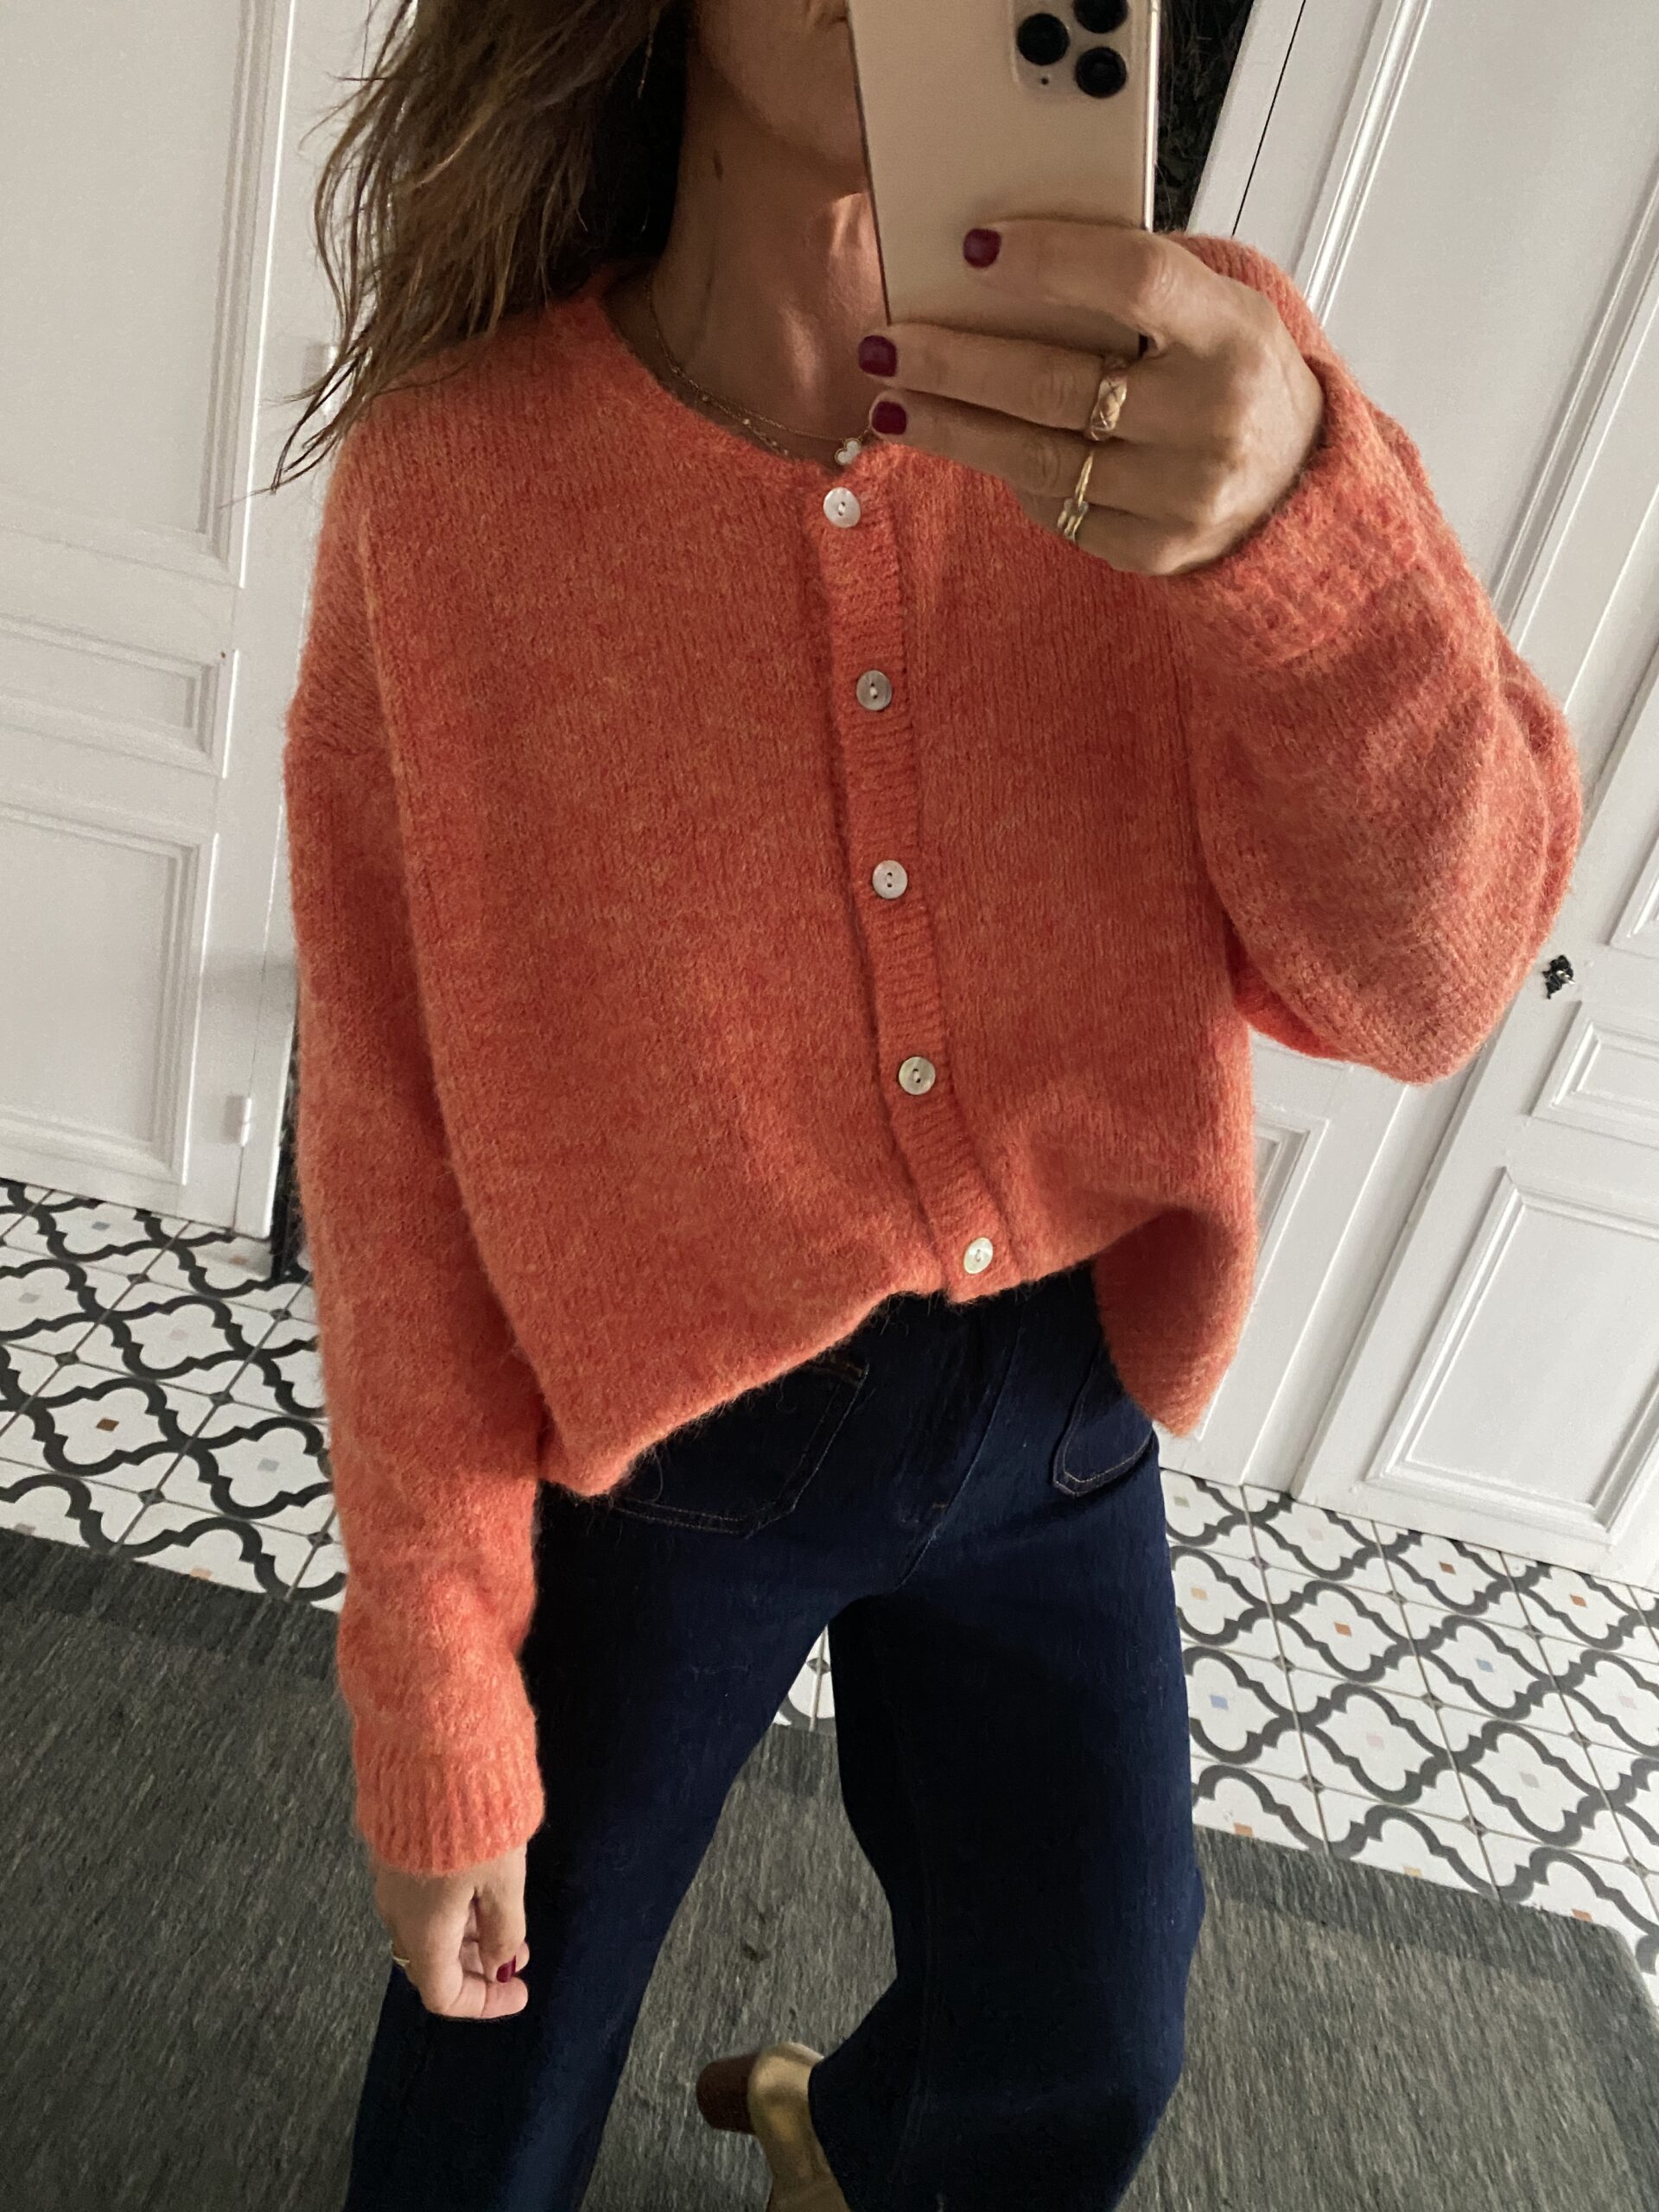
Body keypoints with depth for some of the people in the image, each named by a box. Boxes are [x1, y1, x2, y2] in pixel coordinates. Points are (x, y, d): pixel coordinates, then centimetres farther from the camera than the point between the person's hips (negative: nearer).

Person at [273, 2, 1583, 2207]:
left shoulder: (1194, 376, -9)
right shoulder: (453, 477, -16)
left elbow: (1425, 976, -15)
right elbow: (395, 1155, -12)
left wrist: (1302, 527, -35)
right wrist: (438, 1727, -5)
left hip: (1064, 1416, 3)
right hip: (651, 1433, -2)